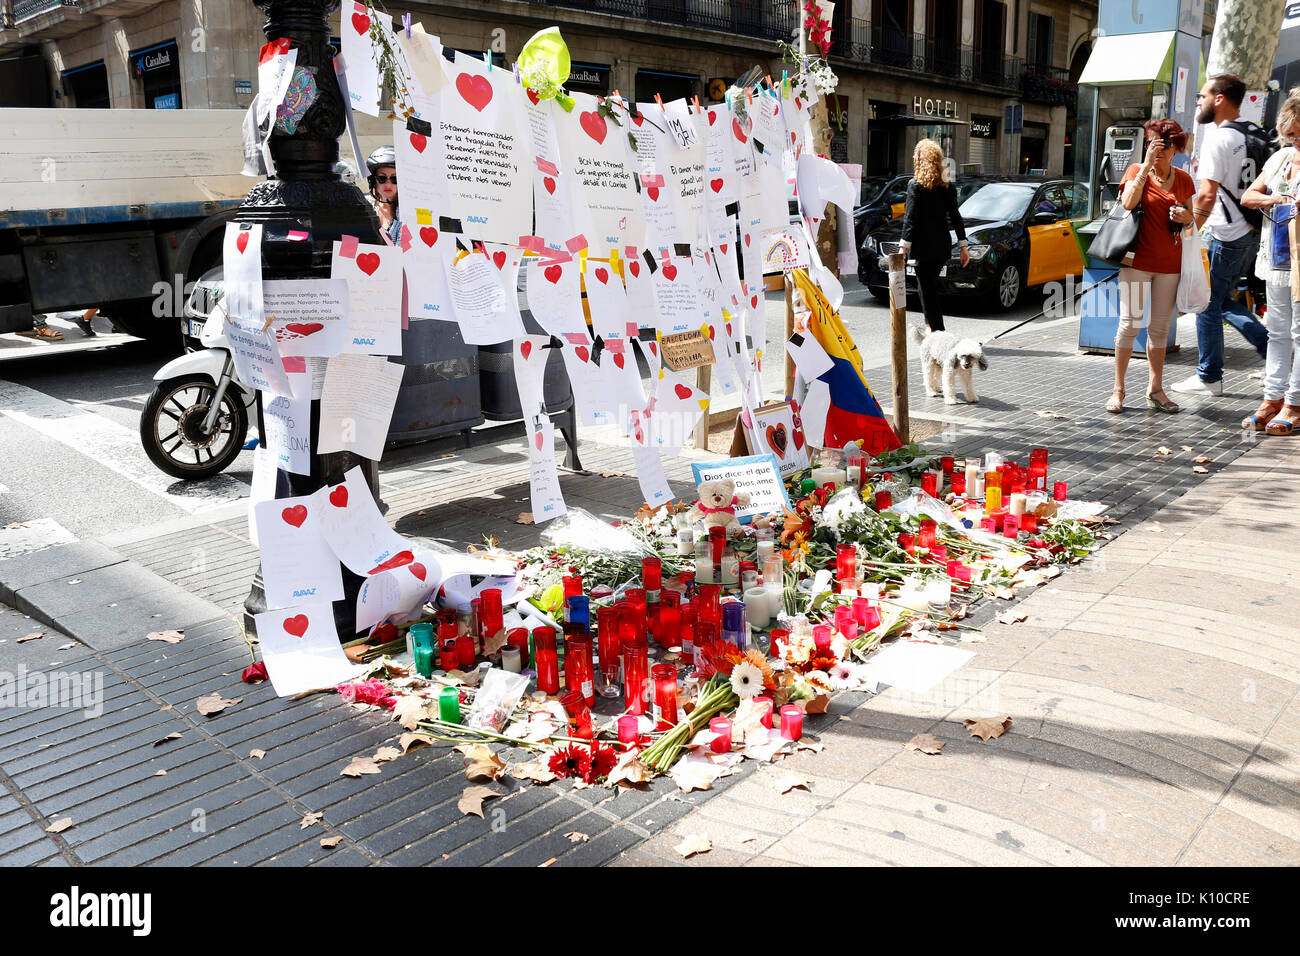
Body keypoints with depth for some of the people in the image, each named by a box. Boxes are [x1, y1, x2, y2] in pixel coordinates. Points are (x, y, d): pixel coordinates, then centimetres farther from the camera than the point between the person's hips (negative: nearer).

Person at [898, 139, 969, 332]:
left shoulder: (915, 185, -8)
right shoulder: (947, 185, 7)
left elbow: (911, 219, -11)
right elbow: (955, 217, 8)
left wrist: (903, 247, -8)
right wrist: (963, 245, 11)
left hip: (923, 247, -6)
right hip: (942, 246, 6)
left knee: (927, 291, -1)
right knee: (931, 288, 19)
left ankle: (938, 332, -4)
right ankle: (932, 328, 23)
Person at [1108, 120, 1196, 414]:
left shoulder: (1183, 180, 10)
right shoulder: (1137, 171, 1)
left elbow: (1191, 218, 21)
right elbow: (1128, 202, -19)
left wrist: (1186, 217, -3)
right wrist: (1147, 163, -17)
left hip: (1169, 263, 3)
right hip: (1138, 259, -3)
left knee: (1160, 328, 8)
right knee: (1129, 323, -5)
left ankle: (1155, 389, 16)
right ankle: (1118, 390, 3)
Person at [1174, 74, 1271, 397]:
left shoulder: (1217, 139, -16)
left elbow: (1207, 195, -24)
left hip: (1227, 238, -9)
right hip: (1251, 234, 9)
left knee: (1208, 305, 2)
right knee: (1220, 300, 19)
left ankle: (1209, 377, 10)